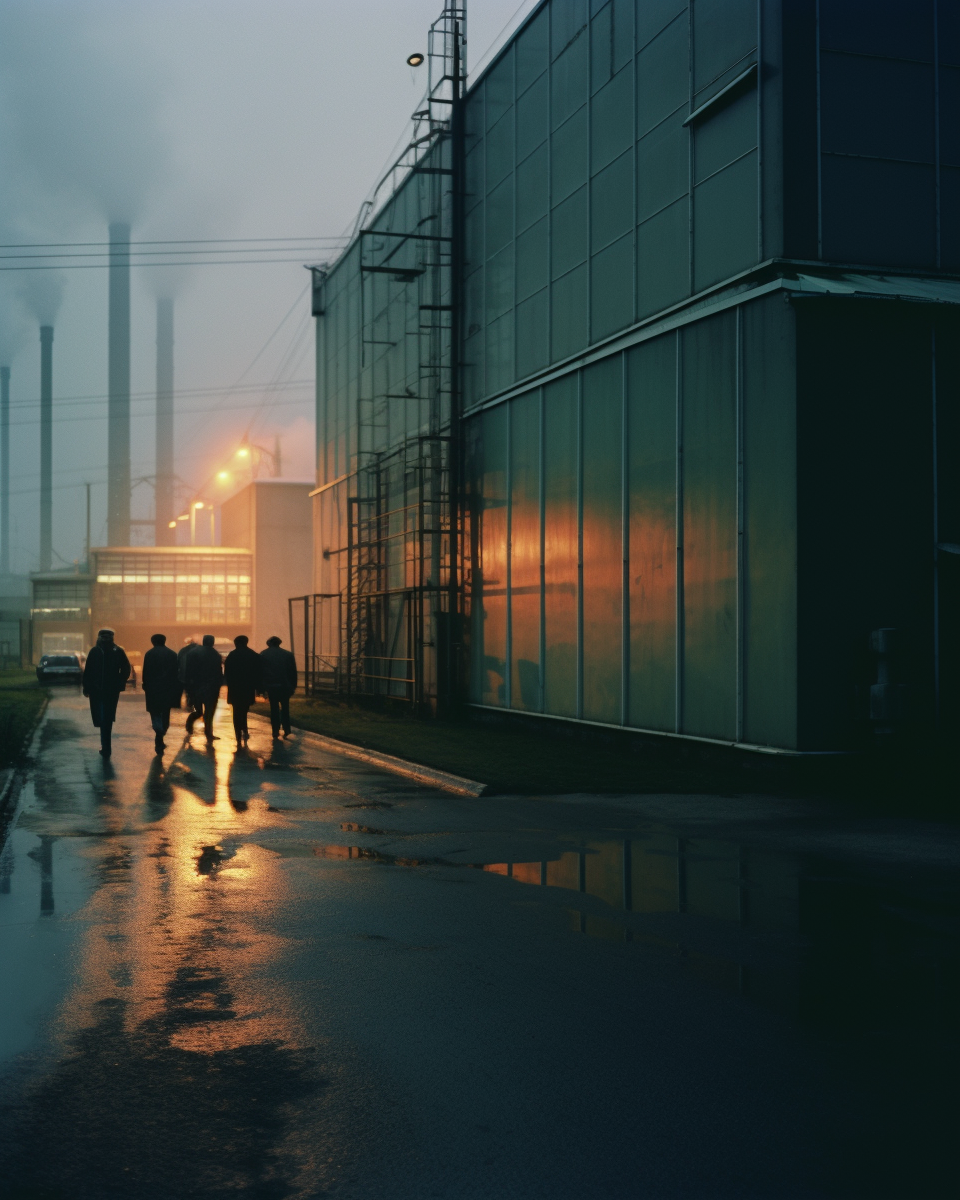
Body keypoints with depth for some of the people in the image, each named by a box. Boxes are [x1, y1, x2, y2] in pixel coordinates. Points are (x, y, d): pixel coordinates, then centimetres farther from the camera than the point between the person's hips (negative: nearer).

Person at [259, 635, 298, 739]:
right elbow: (293, 672, 5)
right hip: (285, 686, 1)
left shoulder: (262, 655, 3)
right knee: (285, 707, 12)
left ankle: (276, 731, 5)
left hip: (271, 686, -1)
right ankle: (286, 730, 5)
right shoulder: (288, 654, 5)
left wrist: (261, 688, 3)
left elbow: (259, 672, 1)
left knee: (274, 707, 8)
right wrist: (293, 686, 9)